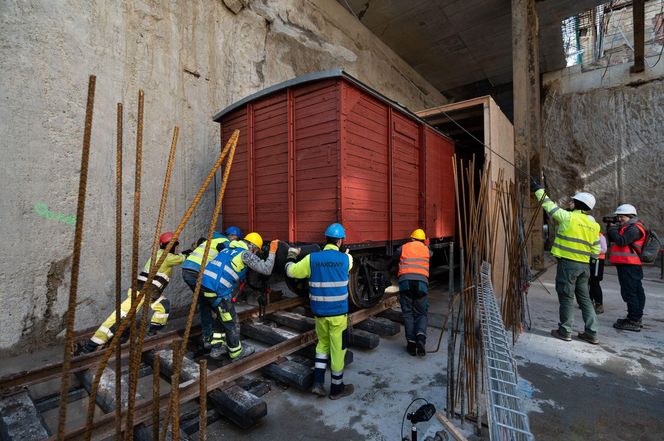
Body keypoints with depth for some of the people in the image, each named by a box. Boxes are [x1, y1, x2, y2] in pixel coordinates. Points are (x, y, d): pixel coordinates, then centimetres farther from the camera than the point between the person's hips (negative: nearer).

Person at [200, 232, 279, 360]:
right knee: (230, 321, 9)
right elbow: (266, 270, -6)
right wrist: (272, 252, 3)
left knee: (221, 317, 25)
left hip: (204, 285, 8)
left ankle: (217, 348, 33)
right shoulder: (246, 254, -4)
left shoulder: (229, 248, 19)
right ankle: (237, 352, 25)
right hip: (218, 291, -8)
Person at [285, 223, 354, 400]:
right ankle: (337, 388, 27)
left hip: (319, 312, 3)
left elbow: (291, 271, 4)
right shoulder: (346, 259, -8)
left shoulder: (312, 258, -6)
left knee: (323, 344, 24)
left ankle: (318, 383, 21)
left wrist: (291, 256, 22)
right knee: (338, 348, 12)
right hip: (338, 312, -2)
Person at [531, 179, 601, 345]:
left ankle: (565, 331, 10)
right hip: (585, 266, 7)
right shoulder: (594, 225, 11)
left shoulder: (568, 217, -10)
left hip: (568, 263, -7)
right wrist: (589, 264, 23)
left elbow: (550, 206, -2)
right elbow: (596, 250, 13)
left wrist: (538, 189, 7)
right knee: (584, 298, 15)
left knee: (566, 297, 2)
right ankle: (591, 333, 19)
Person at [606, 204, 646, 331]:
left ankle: (633, 322, -5)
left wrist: (613, 229, -10)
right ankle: (636, 317, 26)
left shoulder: (634, 229, -11)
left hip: (629, 266, -11)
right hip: (626, 265, 11)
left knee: (630, 292, -9)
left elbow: (621, 241, -23)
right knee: (636, 292, 16)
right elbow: (613, 240, 19)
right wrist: (610, 229, 6)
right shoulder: (626, 228, 20)